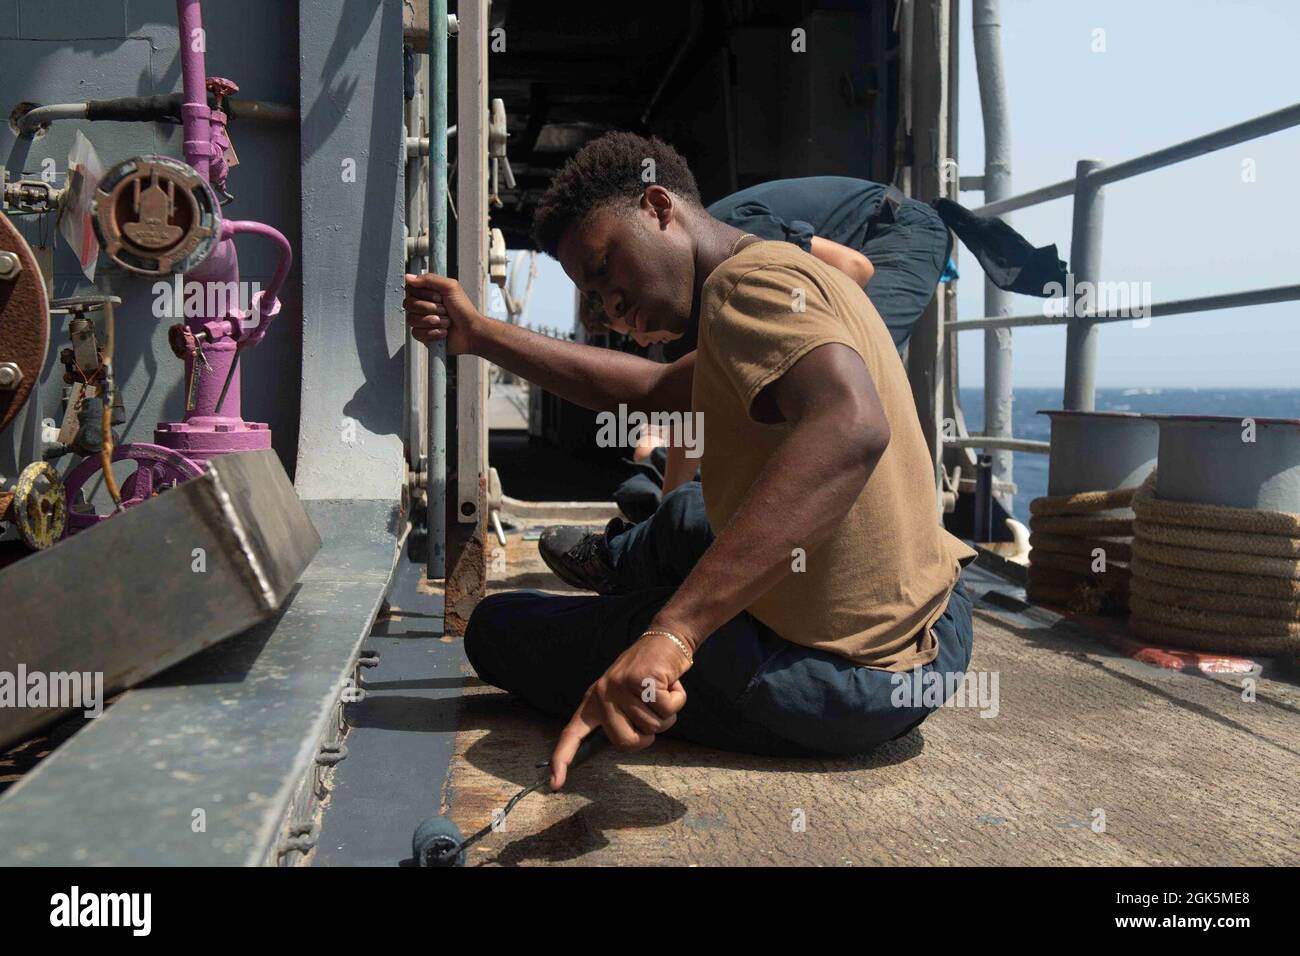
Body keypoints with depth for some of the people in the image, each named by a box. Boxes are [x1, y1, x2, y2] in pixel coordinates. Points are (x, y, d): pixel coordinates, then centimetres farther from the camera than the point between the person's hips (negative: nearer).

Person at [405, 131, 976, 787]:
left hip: (833, 682, -9)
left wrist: (669, 633, -42)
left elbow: (851, 428, -36)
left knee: (498, 627, 5)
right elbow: (650, 388, 22)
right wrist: (479, 335, 21)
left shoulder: (752, 277, -16)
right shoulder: (796, 285, 15)